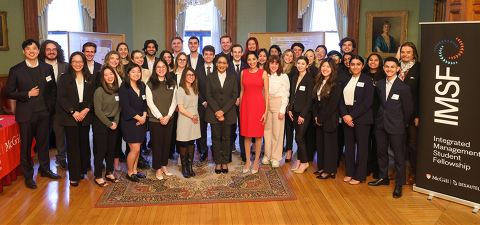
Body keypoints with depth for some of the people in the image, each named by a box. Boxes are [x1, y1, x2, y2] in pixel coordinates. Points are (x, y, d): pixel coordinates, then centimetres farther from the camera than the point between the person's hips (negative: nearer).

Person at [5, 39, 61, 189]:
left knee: (43, 142, 15)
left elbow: (53, 89, 10)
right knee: (26, 146, 7)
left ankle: (45, 169, 32)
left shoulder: (47, 68, 5)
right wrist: (28, 94, -15)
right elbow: (8, 93, -4)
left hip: (44, 113, 3)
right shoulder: (16, 70, -4)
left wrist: (51, 106, 2)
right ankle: (28, 176, 20)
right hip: (26, 114, -3)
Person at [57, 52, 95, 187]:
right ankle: (74, 176, 5)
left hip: (85, 115, 3)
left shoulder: (89, 79, 9)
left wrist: (86, 110, -10)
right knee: (73, 145, -1)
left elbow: (93, 96, 5)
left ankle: (82, 170, 21)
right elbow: (62, 98, -5)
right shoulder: (64, 79, 1)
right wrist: (73, 112, -14)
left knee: (84, 143, 7)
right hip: (70, 117, -3)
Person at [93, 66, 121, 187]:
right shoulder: (99, 91, -13)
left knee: (111, 149, 11)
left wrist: (115, 122, -2)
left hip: (113, 124, 6)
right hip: (101, 124, -5)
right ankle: (98, 177, 12)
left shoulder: (117, 90, 5)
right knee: (101, 150, 0)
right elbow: (98, 111, -14)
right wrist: (109, 124, -11)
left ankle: (109, 173, 26)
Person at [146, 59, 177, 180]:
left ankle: (164, 165, 24)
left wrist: (168, 116, -8)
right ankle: (158, 169, 15)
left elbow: (174, 101, 4)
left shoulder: (172, 83, 6)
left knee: (167, 142, 9)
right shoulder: (150, 84, -2)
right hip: (155, 119, -3)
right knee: (157, 143, 3)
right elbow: (150, 102, -6)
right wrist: (160, 117, -12)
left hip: (169, 118, 3)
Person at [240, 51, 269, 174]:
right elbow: (242, 91, 12)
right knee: (246, 134, 7)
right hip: (246, 104, 3)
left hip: (258, 104, -2)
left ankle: (256, 162, 16)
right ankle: (248, 161, 19)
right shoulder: (243, 73, 7)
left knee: (258, 134, 4)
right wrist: (240, 107, 8)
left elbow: (266, 93, -3)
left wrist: (266, 111, -8)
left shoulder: (263, 73, -2)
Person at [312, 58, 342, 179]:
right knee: (320, 142, 11)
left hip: (329, 119, -7)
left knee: (330, 143, 0)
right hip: (319, 119, 7)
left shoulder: (335, 85, -11)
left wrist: (321, 118, -12)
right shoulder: (318, 82, 10)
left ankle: (330, 170, 9)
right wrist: (316, 116, -2)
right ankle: (322, 167, 23)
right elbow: (314, 100, 10)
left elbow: (332, 105, -15)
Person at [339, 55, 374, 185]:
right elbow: (341, 100, 9)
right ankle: (349, 172, 21)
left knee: (361, 146, 2)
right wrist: (344, 115, -9)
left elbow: (367, 102, -11)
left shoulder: (367, 81, -4)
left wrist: (352, 116, -14)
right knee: (349, 145, 9)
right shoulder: (345, 81, 12)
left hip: (361, 118, -5)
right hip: (347, 118, 5)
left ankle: (359, 176, 12)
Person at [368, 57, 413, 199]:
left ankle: (399, 184, 13)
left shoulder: (403, 87, -10)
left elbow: (408, 108, -4)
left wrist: (402, 123, 3)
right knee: (382, 152, 15)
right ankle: (383, 178, 32)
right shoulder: (380, 84, 6)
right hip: (381, 124, 5)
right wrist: (381, 117, 10)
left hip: (396, 126, -5)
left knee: (398, 155, 2)